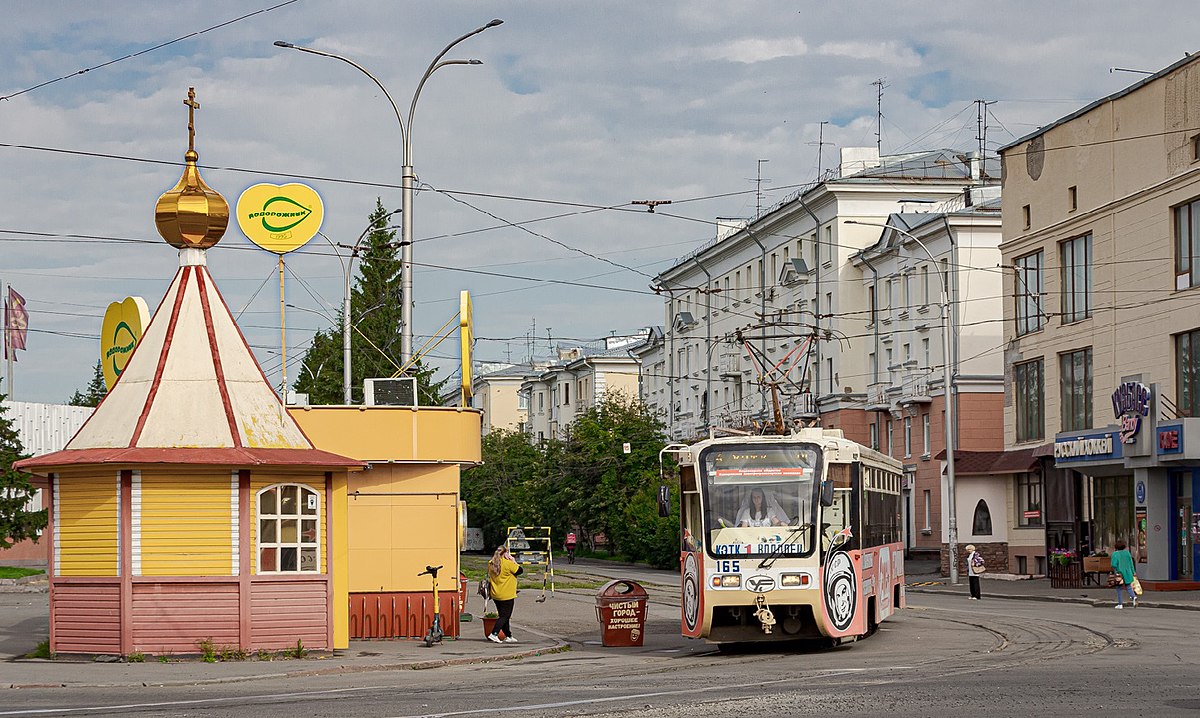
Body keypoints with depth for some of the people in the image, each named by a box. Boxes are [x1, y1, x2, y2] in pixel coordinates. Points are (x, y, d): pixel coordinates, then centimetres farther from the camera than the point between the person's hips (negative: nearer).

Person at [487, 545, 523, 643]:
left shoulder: (491, 564, 5)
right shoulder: (508, 563, -17)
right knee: (505, 616, -2)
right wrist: (514, 561, 0)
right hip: (507, 595, -7)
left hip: (495, 595, 7)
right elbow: (520, 570, -8)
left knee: (503, 616, 14)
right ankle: (494, 634, -13)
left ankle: (508, 636, 21)